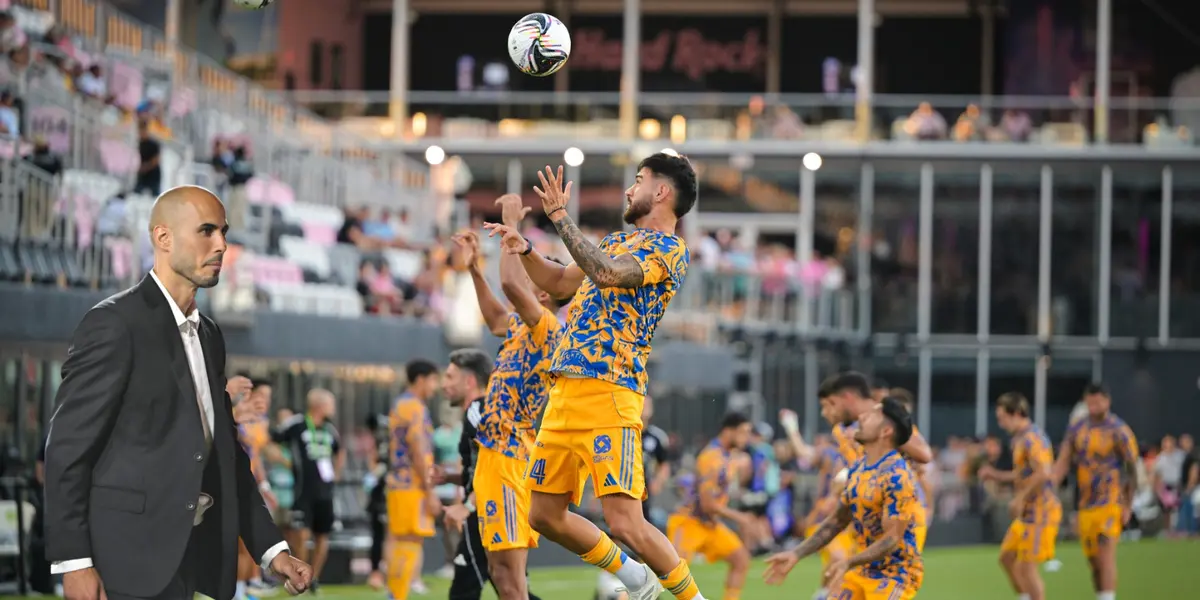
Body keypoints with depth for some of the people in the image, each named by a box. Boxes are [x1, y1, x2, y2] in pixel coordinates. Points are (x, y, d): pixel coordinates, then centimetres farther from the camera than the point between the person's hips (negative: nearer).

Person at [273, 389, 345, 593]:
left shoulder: (329, 429, 11)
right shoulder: (295, 424, -8)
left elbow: (340, 452, 29)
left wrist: (335, 474, 19)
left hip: (325, 492, 6)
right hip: (303, 491, -6)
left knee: (322, 536, 6)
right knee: (303, 534, -12)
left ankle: (314, 578, 17)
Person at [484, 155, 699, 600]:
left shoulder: (669, 248, -6)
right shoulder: (618, 241, 22)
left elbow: (606, 273, -23)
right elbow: (560, 283, 32)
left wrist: (560, 216, -18)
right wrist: (525, 250, 14)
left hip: (609, 394, -9)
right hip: (565, 391, 9)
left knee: (624, 523, -16)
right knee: (545, 515, 10)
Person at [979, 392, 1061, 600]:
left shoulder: (1032, 438, -17)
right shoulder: (1020, 439, 14)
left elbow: (1043, 473, -29)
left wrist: (1019, 498, -24)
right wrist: (996, 475, 15)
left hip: (1039, 513, -10)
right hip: (1027, 513, 10)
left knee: (1027, 567, -7)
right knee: (1007, 557, 14)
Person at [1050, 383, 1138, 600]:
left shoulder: (1119, 431, -8)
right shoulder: (1076, 429, 8)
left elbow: (1132, 470, -6)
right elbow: (1063, 462, 3)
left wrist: (1127, 507, -10)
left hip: (1110, 503, -6)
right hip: (1085, 504, 6)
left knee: (1106, 555, -15)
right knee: (1093, 560, 9)